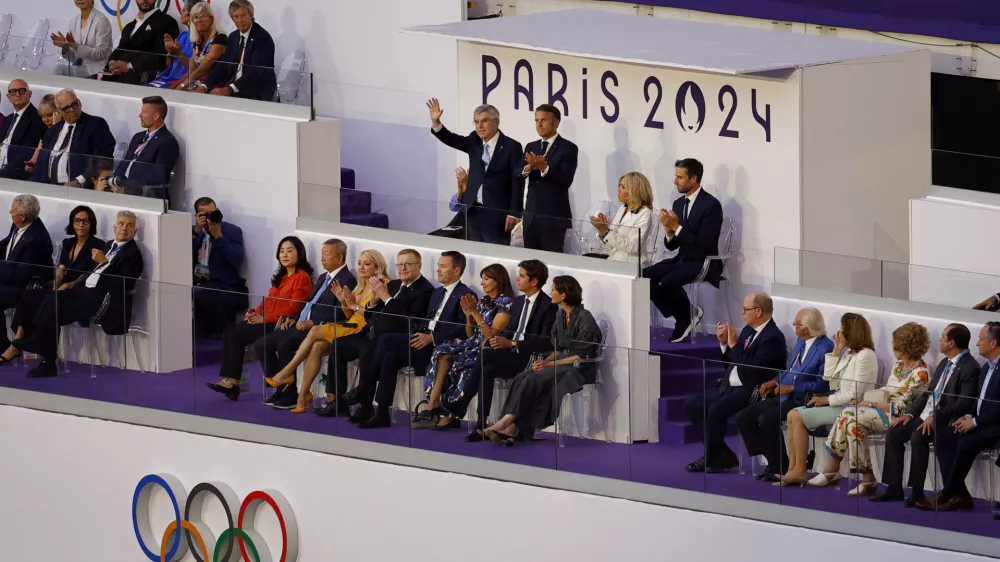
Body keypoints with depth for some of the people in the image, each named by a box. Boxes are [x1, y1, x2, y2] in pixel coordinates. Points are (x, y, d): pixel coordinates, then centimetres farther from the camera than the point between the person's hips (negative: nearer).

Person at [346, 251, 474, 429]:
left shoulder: (465, 295, -2)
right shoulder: (437, 293, 26)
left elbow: (463, 329, -13)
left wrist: (431, 338, -18)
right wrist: (415, 334, 3)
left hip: (438, 347, -8)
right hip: (423, 342, 8)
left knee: (387, 339, -23)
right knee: (390, 356, -22)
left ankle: (363, 392, -16)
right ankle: (382, 413, -24)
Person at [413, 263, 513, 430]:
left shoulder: (505, 304, -5)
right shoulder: (483, 301, 18)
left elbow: (491, 335, -14)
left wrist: (476, 313, -15)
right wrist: (468, 315, 2)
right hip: (473, 345, 7)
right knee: (443, 352, -21)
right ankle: (433, 406, -30)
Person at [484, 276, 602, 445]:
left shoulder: (585, 318, -13)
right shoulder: (560, 315, 13)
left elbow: (582, 356, -15)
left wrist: (552, 363, -18)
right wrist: (545, 361, -5)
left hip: (579, 369, -8)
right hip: (560, 363, 8)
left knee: (533, 380, -28)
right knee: (521, 378, -19)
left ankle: (506, 422, -28)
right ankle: (510, 429, -30)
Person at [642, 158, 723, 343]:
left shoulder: (711, 205, -14)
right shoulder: (678, 203, 10)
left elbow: (704, 244, -21)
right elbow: (671, 245, 11)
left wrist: (677, 227, -21)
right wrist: (669, 231, -12)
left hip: (703, 264, -8)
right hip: (682, 259, 8)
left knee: (668, 281, -32)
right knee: (645, 276, -14)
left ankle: (688, 315, -4)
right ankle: (682, 316, -4)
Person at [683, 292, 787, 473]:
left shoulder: (772, 337, -14)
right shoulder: (749, 330, 14)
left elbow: (752, 370, -23)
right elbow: (731, 361, 19)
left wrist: (734, 345, -18)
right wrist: (724, 343, 3)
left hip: (751, 392, -10)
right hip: (731, 388, 10)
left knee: (716, 409, -31)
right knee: (692, 405, 1)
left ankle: (711, 459, -13)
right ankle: (723, 456, 1)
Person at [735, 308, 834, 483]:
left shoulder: (825, 348, -14)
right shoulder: (801, 342, 15)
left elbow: (822, 385, -19)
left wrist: (792, 388, -19)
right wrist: (775, 381, 6)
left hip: (803, 400, -10)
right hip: (783, 396, 10)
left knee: (767, 419, -31)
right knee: (744, 417, -3)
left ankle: (780, 468, -14)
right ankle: (772, 463, 2)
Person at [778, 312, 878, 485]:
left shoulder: (865, 356, -14)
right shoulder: (849, 354, 14)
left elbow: (855, 393, -20)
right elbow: (829, 378, 14)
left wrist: (827, 400, -14)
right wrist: (836, 352, 8)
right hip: (838, 404, 10)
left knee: (799, 417, -17)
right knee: (793, 414, -3)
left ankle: (800, 470, -9)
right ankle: (792, 469, -7)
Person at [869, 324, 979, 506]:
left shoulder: (969, 368, -14)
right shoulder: (945, 363, 16)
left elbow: (964, 403, -23)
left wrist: (935, 417, -26)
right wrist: (910, 413, 6)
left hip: (945, 421, -9)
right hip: (926, 415, 10)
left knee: (918, 437, -32)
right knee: (894, 433, -4)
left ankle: (917, 491, -25)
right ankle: (894, 488, -2)